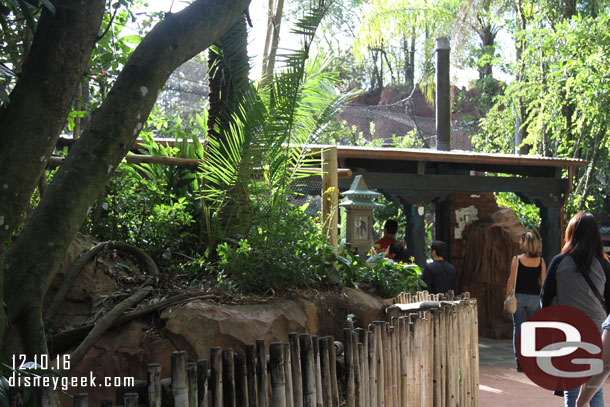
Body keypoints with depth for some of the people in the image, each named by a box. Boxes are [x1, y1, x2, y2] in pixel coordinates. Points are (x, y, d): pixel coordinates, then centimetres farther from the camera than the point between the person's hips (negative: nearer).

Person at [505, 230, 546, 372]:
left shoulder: (517, 259, -7)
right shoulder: (541, 261, 0)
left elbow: (511, 281, -6)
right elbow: (543, 282, 2)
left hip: (519, 296, -2)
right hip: (534, 297, 2)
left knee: (518, 328, 6)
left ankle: (520, 362, 4)